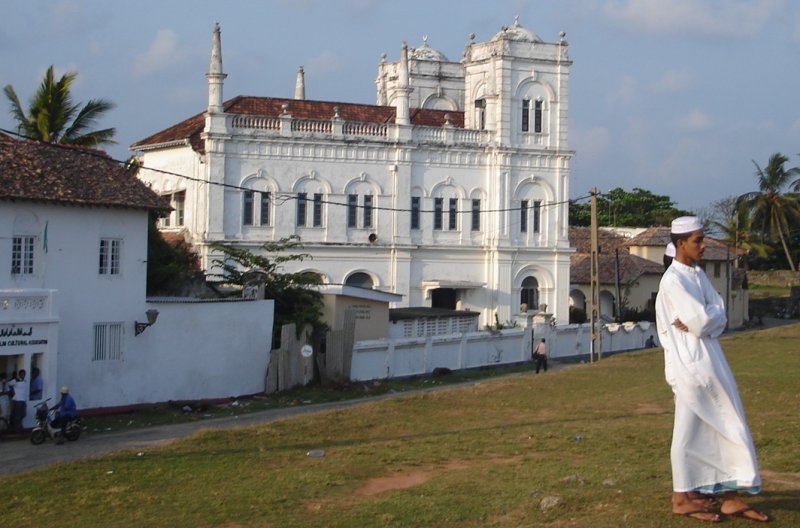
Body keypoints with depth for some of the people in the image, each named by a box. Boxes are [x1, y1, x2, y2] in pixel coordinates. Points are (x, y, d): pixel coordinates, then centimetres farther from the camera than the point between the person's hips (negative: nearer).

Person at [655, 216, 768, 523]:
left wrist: (701, 320, -12)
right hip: (690, 363, -9)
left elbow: (719, 315, 5)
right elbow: (702, 322, -21)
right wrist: (705, 319, -2)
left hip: (709, 361, 9)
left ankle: (730, 497, 16)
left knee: (724, 428, 10)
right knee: (689, 430, 0)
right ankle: (682, 498, 12)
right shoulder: (673, 281, -15)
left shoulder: (697, 274, 12)